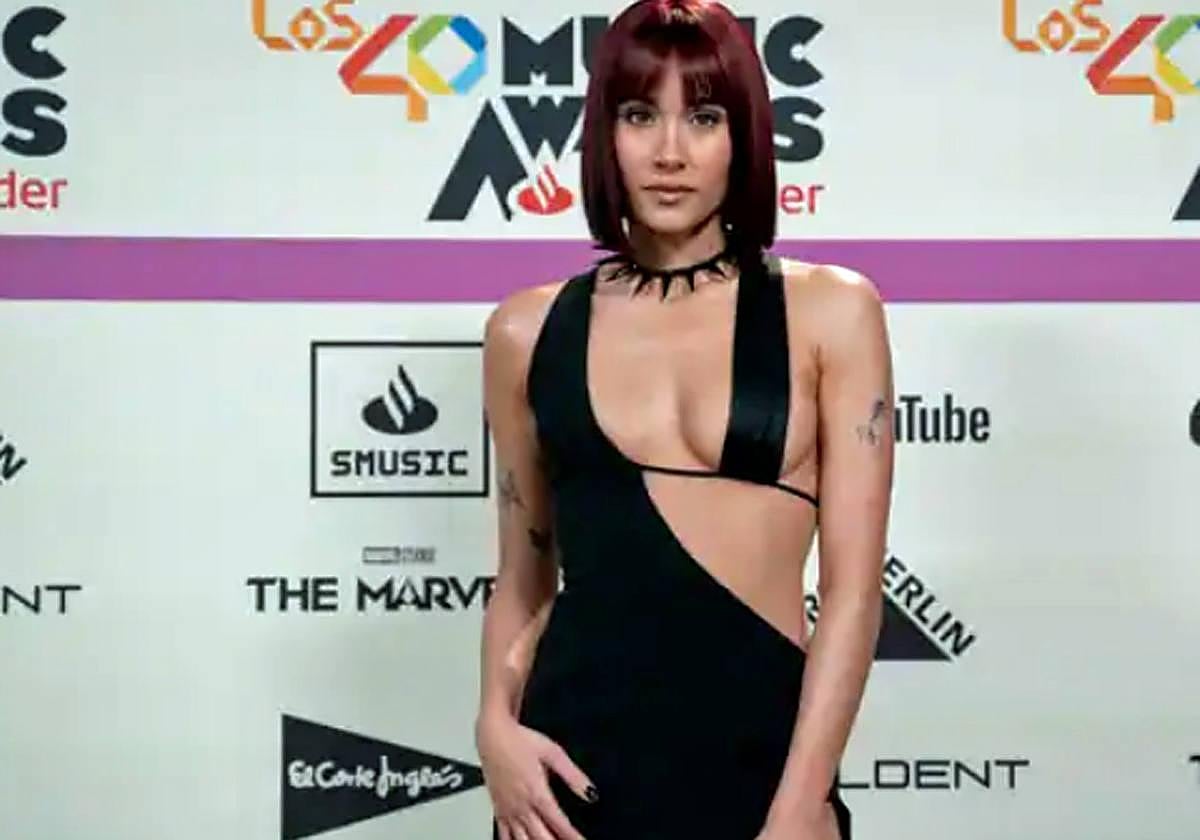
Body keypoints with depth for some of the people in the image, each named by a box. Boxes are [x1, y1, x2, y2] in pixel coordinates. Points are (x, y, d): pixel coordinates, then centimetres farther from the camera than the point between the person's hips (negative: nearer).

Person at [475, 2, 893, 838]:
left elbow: (853, 587, -6)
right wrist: (497, 723, -4)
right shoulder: (529, 329, 2)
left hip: (760, 755, -1)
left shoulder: (828, 311, -2)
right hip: (579, 761, 2)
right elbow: (525, 573, 11)